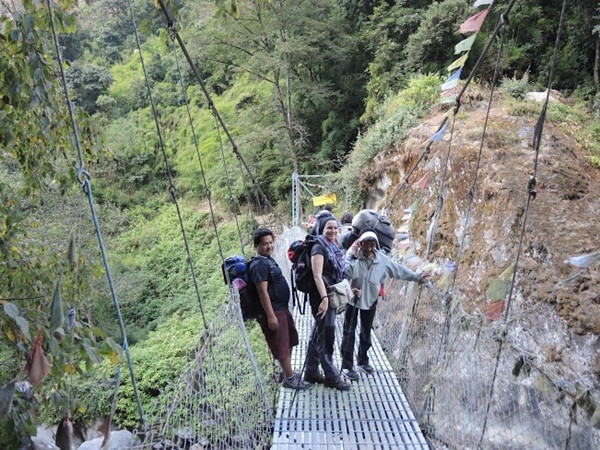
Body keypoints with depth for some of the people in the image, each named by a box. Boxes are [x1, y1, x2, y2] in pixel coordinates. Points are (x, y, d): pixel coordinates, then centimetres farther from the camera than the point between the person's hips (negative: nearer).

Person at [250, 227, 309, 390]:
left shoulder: (269, 259, 11)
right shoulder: (259, 264, -19)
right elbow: (263, 291, -23)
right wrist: (271, 316, -24)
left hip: (282, 307, 10)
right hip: (273, 310, -10)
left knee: (290, 341, 21)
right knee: (281, 345, 1)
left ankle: (287, 371, 35)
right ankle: (290, 378, 14)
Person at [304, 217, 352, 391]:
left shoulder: (334, 247, 13)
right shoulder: (319, 247, -12)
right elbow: (317, 276, -21)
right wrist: (324, 298, -28)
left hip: (332, 295, 9)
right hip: (322, 296, -9)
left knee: (319, 334, 15)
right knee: (326, 335, -2)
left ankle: (311, 372, 26)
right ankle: (331, 376, 9)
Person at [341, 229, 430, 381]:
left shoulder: (382, 259, -10)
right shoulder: (352, 256, -22)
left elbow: (398, 269, 2)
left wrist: (416, 277, 9)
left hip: (370, 300, 4)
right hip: (352, 299, -3)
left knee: (366, 332, 17)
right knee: (349, 332, 1)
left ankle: (363, 360, 37)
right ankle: (347, 366, 12)